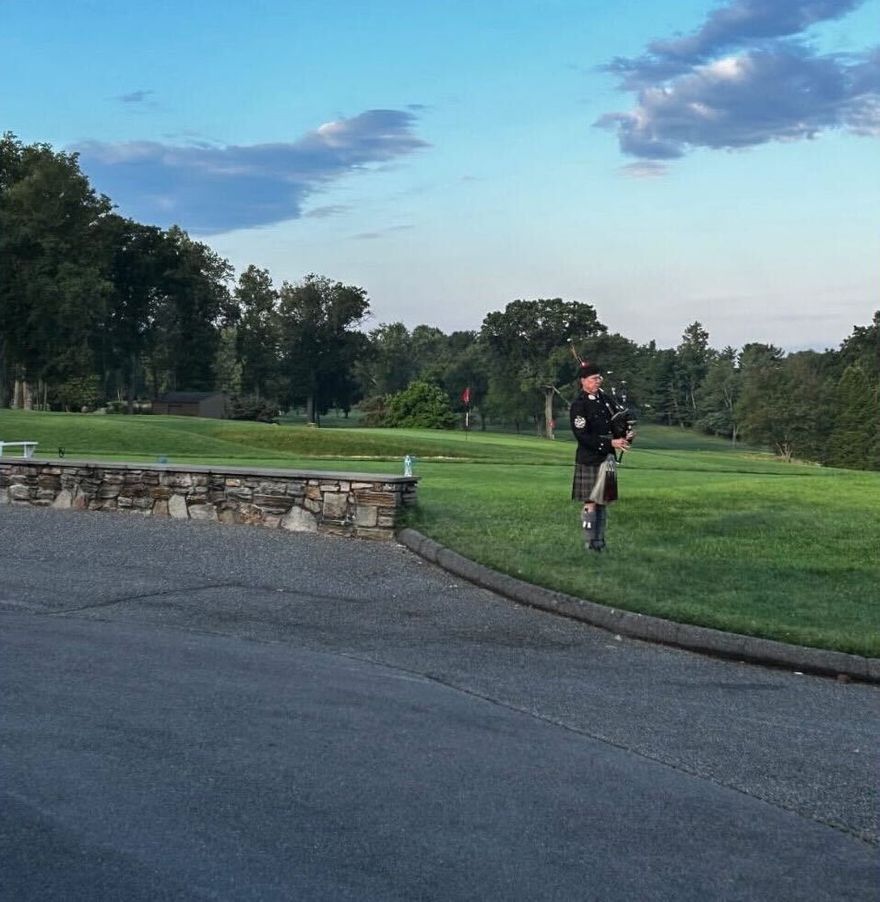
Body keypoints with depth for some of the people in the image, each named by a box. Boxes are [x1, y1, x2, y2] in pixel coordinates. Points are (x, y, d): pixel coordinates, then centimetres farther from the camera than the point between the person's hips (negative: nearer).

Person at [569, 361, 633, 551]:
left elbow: (618, 421, 17)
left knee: (603, 502, 11)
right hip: (589, 461, -7)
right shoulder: (579, 405, -11)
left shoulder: (605, 399, 11)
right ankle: (590, 543, 5)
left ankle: (600, 541, 18)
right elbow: (582, 436, -18)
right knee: (590, 503, -2)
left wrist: (626, 435, -6)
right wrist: (611, 443, -22)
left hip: (607, 458, 7)